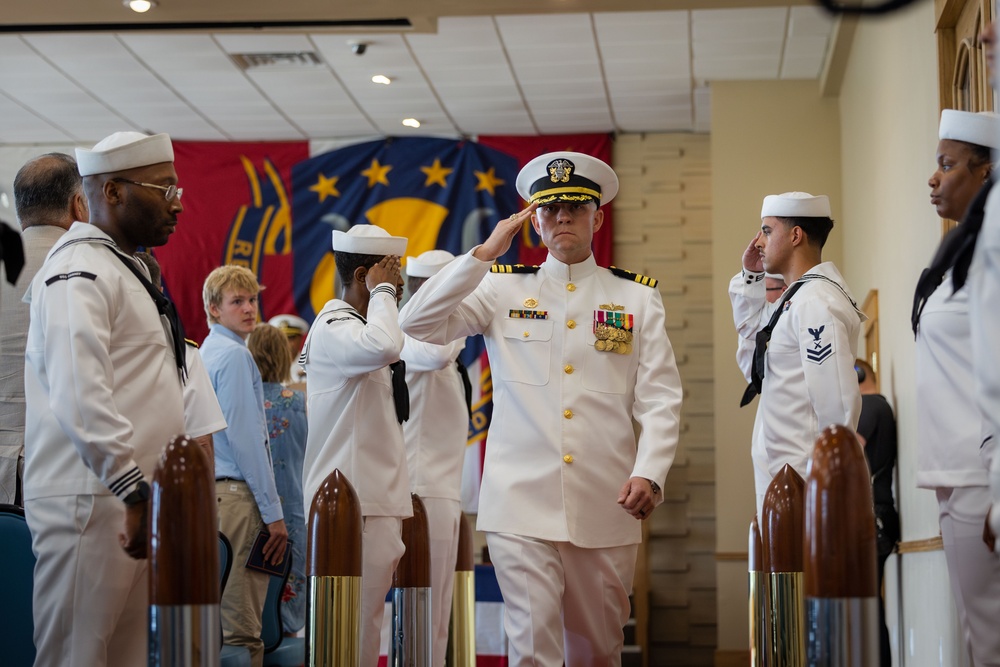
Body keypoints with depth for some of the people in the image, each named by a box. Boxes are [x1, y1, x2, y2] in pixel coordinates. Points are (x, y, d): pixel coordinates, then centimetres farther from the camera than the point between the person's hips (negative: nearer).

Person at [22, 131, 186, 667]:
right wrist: (136, 492, -25)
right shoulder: (79, 271, -11)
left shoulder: (125, 269, 21)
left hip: (132, 502, 10)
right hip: (91, 502, -10)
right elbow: (80, 397, -24)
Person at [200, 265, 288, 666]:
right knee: (240, 633, -11)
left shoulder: (204, 354, 20)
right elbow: (245, 437, -14)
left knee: (220, 626, 11)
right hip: (236, 494, -10)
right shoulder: (235, 355, -8)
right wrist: (273, 512, -12)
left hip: (210, 493, 10)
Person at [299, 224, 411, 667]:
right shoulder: (335, 327, -13)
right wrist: (382, 292, -18)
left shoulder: (353, 325, 19)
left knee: (364, 622, 10)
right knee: (354, 629, -9)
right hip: (353, 504, -10)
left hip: (376, 500, 10)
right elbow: (383, 347, -36)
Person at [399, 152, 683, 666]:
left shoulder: (637, 297, 10)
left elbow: (660, 397, 4)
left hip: (605, 508, 2)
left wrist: (649, 473, -12)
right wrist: (485, 253, -6)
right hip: (522, 505, -2)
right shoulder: (502, 288, 8)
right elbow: (417, 324, -3)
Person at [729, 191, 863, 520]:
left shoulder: (816, 303, -17)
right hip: (778, 472, 10)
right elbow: (752, 328, 34)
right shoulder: (796, 298, 14)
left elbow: (838, 403, -22)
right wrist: (751, 276, 18)